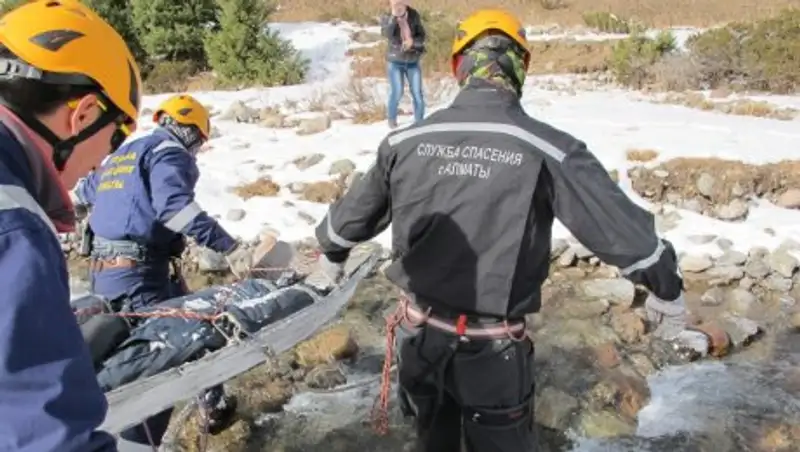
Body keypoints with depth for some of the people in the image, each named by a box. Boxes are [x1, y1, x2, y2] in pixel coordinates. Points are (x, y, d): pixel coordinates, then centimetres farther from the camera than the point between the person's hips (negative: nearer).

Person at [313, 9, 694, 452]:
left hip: (420, 335, 4)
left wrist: (331, 252, 31)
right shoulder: (546, 149, -16)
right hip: (494, 347, -3)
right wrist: (666, 288, 8)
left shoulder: (405, 141, -5)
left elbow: (354, 212, 10)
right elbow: (618, 224, -8)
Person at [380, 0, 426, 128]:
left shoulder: (414, 15, -5)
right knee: (397, 92, -5)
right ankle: (392, 119, 17)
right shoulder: (387, 18, -8)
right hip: (395, 61, -2)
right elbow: (387, 34, -27)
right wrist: (394, 16, -33)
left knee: (417, 93, 0)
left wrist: (412, 42, -22)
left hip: (413, 61, 2)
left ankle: (419, 120, 16)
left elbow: (422, 36, -2)